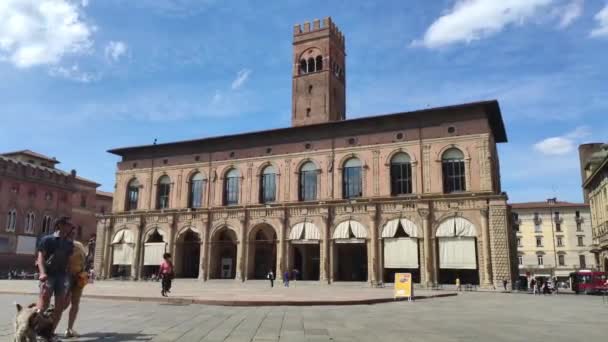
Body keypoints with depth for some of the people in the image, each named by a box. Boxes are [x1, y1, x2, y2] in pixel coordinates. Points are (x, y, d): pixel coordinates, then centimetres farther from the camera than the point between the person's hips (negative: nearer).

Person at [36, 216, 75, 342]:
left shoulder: (69, 243, 18)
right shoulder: (47, 239, 3)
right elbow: (40, 257, -6)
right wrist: (42, 273, -21)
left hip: (63, 276, 5)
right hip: (49, 275, -5)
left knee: (60, 306, 2)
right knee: (43, 305, -14)